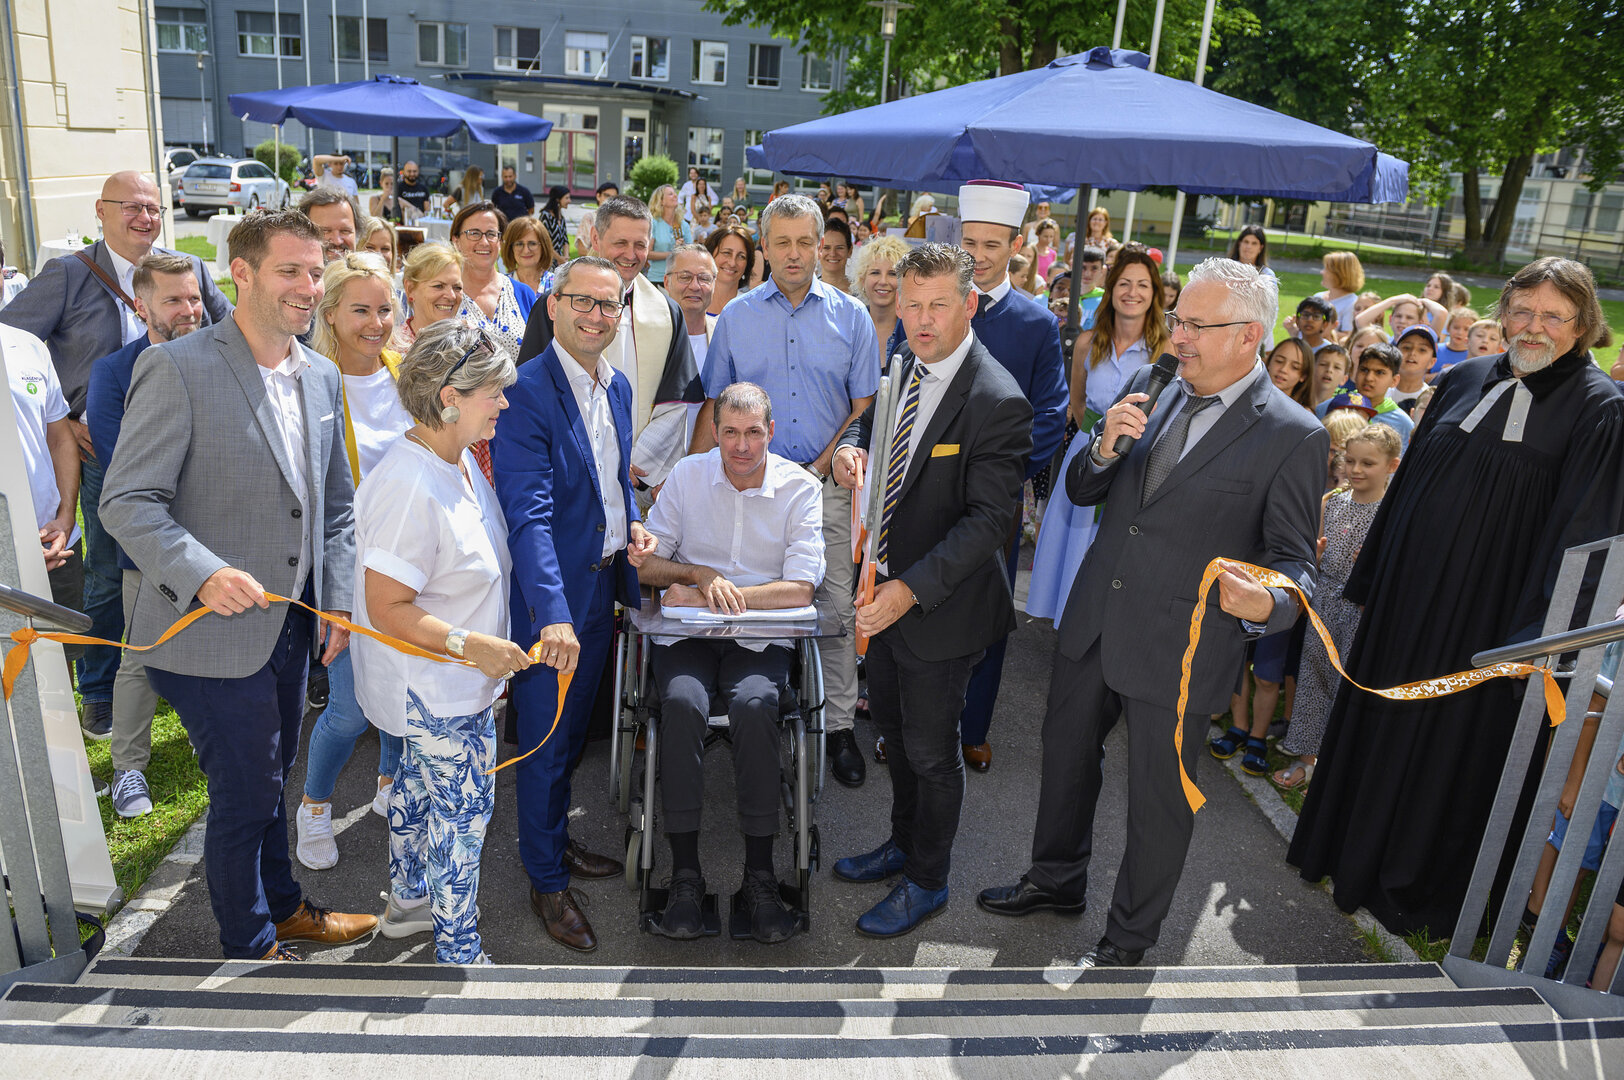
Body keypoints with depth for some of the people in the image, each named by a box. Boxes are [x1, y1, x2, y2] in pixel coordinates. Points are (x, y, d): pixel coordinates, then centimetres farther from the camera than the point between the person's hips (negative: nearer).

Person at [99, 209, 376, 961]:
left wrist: (338, 600, 4)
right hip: (212, 629, -6)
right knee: (245, 793, 7)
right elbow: (127, 501, -16)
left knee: (270, 778, 23)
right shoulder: (177, 368, -15)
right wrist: (202, 572, -30)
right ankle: (249, 946, 29)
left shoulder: (321, 377, 7)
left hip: (289, 622, 7)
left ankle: (284, 907, 44)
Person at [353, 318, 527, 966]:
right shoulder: (408, 488, -30)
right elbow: (385, 607, -28)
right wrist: (469, 644, -33)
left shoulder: (459, 459, 2)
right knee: (464, 807, 2)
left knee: (421, 782, 25)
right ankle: (458, 953, 20)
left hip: (447, 681, 10)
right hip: (432, 687, -10)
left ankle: (407, 900, 46)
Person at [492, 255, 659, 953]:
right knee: (546, 741, 7)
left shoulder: (618, 387, 6)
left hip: (603, 584, 8)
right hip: (551, 594, -7)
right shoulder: (527, 392, -20)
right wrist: (552, 614, -38)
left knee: (574, 729, 23)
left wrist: (634, 527, 1)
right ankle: (547, 881, 25)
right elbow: (528, 515, -29)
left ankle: (556, 839, 43)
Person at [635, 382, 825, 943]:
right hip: (687, 634, 1)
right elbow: (645, 564, 8)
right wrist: (702, 574, -12)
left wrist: (712, 594, -14)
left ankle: (759, 876, -21)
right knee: (682, 702, -31)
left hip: (761, 640, -1)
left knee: (753, 706, -33)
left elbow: (800, 589, -9)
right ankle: (685, 871, -20)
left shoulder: (800, 488, 1)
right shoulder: (687, 475, 6)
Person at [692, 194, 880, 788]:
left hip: (826, 483, 0)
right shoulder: (735, 316, 7)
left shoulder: (850, 315, 5)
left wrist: (821, 465, -6)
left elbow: (864, 404, 4)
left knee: (837, 605, 0)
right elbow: (713, 405, 8)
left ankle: (837, 724, 12)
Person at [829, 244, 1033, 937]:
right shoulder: (903, 370, 3)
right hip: (888, 590, 8)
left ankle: (927, 882, 31)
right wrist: (849, 449, -5)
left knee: (931, 749, 9)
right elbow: (868, 423, 19)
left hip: (943, 606, -7)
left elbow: (991, 519, -24)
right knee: (892, 727, 23)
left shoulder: (998, 402, -22)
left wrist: (911, 589, -30)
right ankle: (904, 841, 46)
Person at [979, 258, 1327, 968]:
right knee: (1066, 755, 22)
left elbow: (1294, 560, -11)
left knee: (1158, 798, 11)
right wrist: (1105, 446, -15)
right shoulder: (1148, 389, 3)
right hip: (1095, 620, 6)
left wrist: (1267, 604, -34)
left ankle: (1129, 936, 35)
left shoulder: (1294, 436, -13)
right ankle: (1057, 880, 47)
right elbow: (1081, 492, 7)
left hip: (1178, 646, -5)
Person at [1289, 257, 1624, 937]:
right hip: (1410, 587, 5)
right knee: (1378, 717, 16)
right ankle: (1350, 849, 35)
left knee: (1448, 738, 7)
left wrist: (1535, 636, -18)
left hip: (1484, 608, -5)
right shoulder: (1466, 380, 6)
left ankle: (1411, 888, 26)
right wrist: (1370, 577, 11)